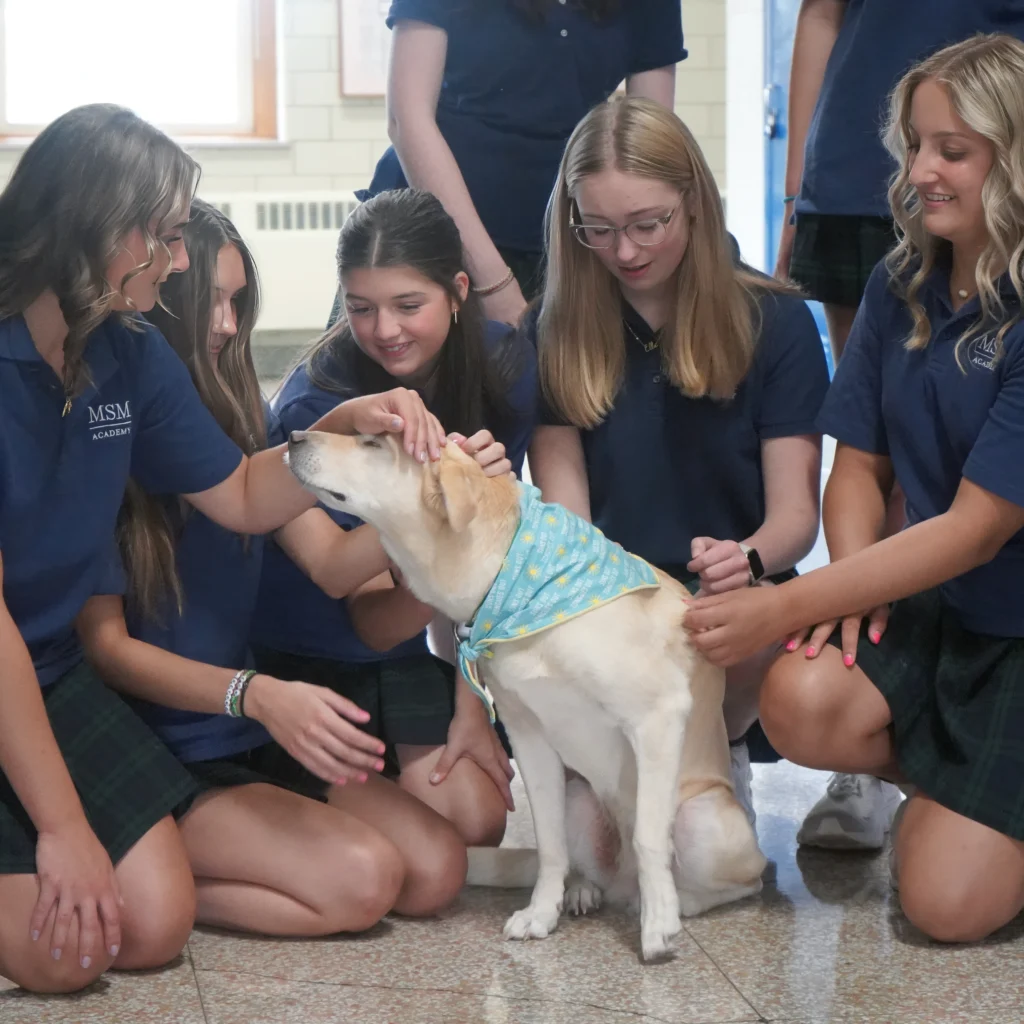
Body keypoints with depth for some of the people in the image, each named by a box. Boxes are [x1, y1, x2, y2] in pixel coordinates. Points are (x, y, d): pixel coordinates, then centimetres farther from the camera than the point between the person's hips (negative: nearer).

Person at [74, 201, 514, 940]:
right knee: (360, 880, -22)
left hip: (257, 740, 7)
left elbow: (333, 564, 0)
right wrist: (257, 694, -28)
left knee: (437, 870, -8)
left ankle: (163, 876, 3)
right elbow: (105, 645, -15)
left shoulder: (243, 420, 5)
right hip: (155, 758, -7)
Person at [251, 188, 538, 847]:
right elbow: (374, 624, -27)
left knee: (478, 821, -12)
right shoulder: (317, 404, -27)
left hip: (411, 651, 4)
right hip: (305, 652, -4)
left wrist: (471, 707, -10)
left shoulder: (503, 366, -14)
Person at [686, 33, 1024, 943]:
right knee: (800, 704, -26)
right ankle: (945, 777, 4)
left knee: (948, 902, -16)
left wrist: (788, 607, -25)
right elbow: (859, 464, 6)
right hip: (939, 605, 6)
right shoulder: (902, 287, 0)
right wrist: (854, 583, -15)